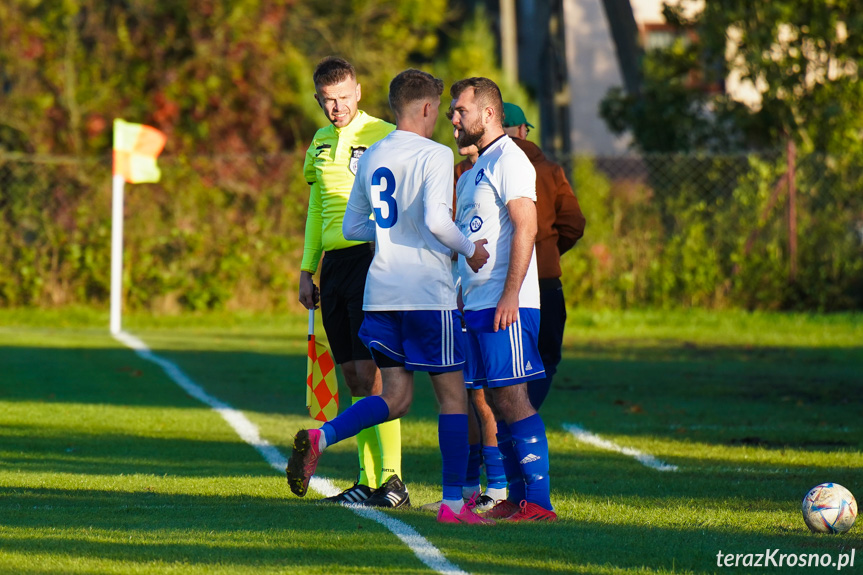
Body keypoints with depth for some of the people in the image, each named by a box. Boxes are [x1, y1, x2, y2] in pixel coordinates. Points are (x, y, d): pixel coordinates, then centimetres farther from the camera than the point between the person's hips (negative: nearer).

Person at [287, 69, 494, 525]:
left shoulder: (370, 158, 13)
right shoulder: (434, 155, -9)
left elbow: (351, 228, 19)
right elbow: (436, 221, -21)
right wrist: (468, 249, -3)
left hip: (380, 293, 6)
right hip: (427, 291, -6)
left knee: (395, 397, 10)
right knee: (452, 394, 4)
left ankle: (319, 439, -13)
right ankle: (453, 502, 3)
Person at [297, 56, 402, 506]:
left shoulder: (384, 136, -4)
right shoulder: (320, 144, 16)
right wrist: (307, 271, 18)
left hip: (373, 257, -7)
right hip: (334, 263, 7)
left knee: (371, 372, -13)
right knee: (353, 376, 6)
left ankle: (390, 478, -13)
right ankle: (368, 481, 9)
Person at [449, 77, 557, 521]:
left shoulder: (509, 160, -9)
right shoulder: (474, 170, 21)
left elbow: (525, 227, -18)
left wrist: (510, 295, -23)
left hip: (505, 305, -9)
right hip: (475, 302, 9)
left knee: (512, 398, -11)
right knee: (496, 401, 8)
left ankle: (538, 501, -12)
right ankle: (516, 497, 10)